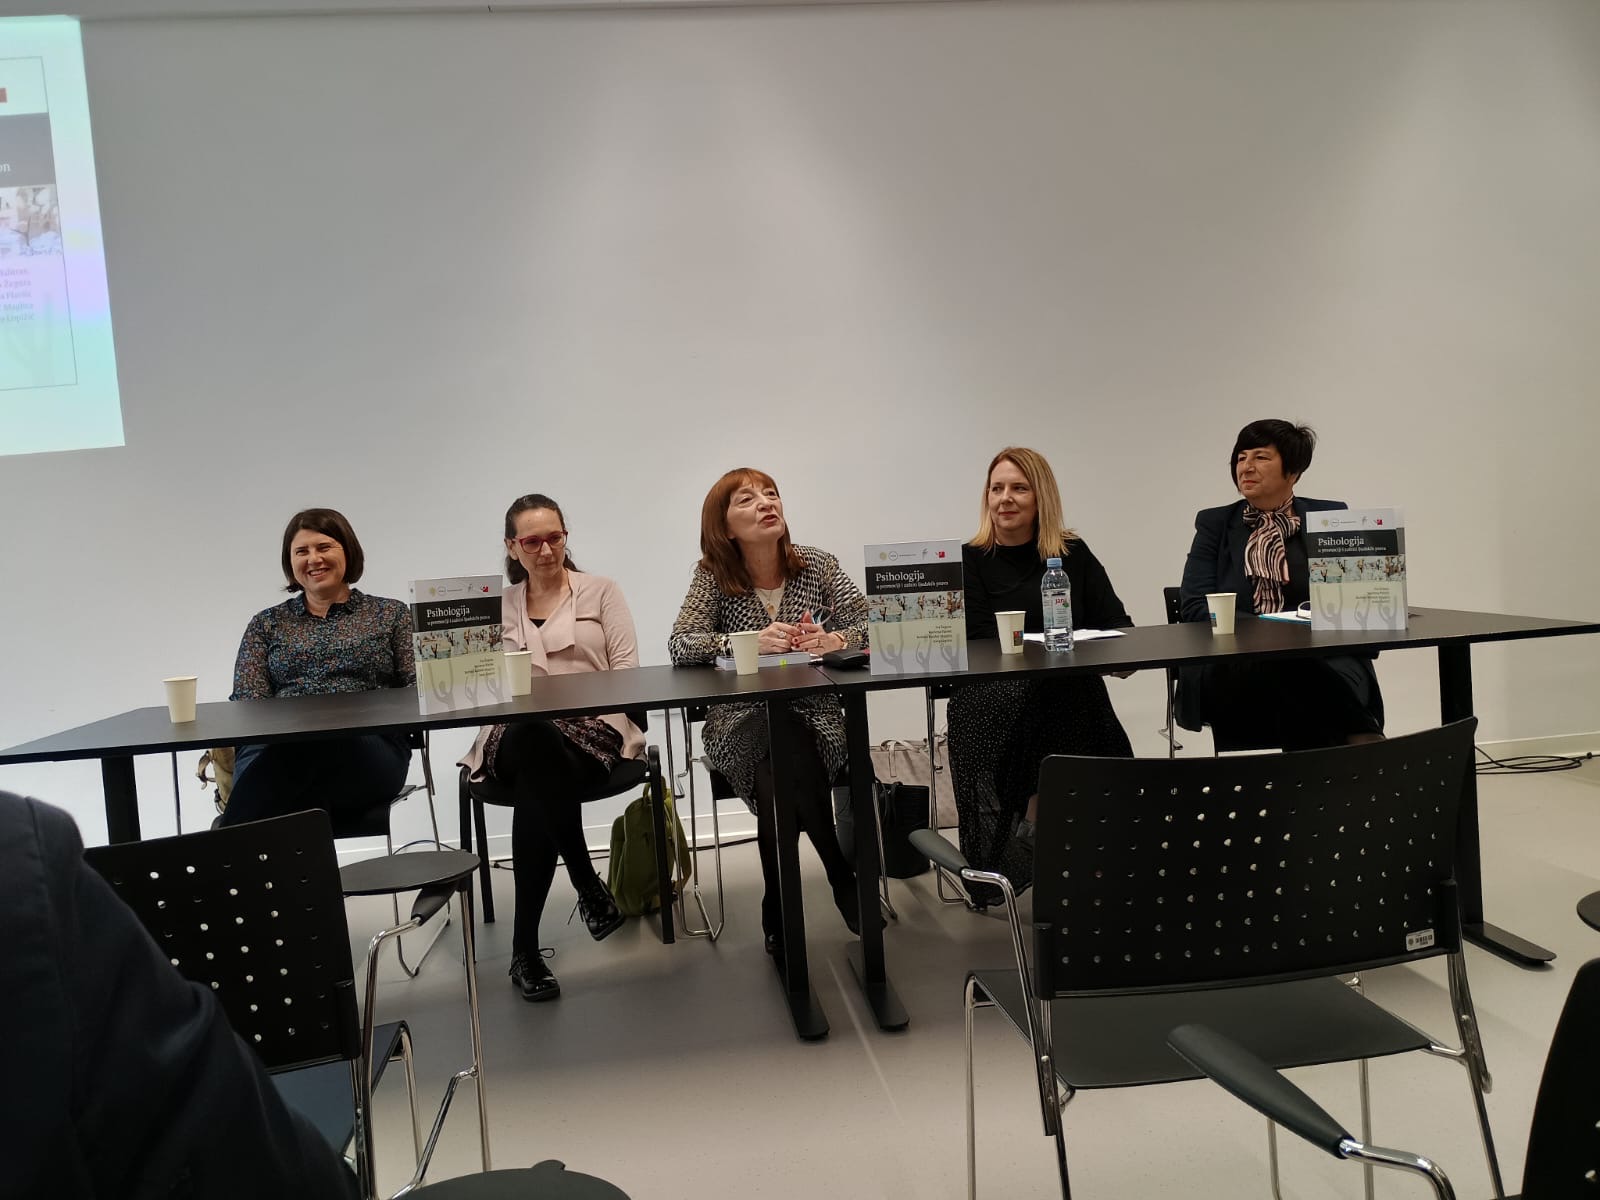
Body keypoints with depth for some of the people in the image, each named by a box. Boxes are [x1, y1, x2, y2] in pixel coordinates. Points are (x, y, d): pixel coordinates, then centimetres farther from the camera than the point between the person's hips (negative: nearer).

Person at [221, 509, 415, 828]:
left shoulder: (391, 615, 20)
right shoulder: (266, 624, 23)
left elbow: (417, 689, 10)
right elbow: (246, 702, 11)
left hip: (368, 748, -1)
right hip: (275, 747, 2)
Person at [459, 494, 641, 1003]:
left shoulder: (601, 590, 15)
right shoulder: (498, 606, 22)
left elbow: (627, 668, 6)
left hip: (592, 728, -1)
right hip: (517, 735, 2)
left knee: (534, 793, -36)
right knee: (530, 740, -39)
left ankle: (525, 945, -24)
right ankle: (588, 885, -27)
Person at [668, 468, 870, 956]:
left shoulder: (817, 564, 4)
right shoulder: (712, 576, 0)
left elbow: (870, 625, -3)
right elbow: (680, 646, -13)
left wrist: (835, 639, -27)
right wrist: (751, 642, -28)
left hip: (814, 718, 1)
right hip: (741, 727, -1)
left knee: (777, 785, -32)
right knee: (779, 729, -36)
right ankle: (845, 875, -22)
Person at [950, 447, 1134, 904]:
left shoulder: (1074, 554, 16)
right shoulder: (970, 561, 7)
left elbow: (1116, 623, 11)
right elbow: (979, 643, -4)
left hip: (1071, 691, 2)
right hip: (994, 693, -2)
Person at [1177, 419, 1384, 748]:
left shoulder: (1329, 517, 15)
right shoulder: (1214, 523, 15)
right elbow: (1193, 606, 4)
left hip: (1323, 659, 1)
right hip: (1233, 668, 0)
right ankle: (1361, 738, -25)